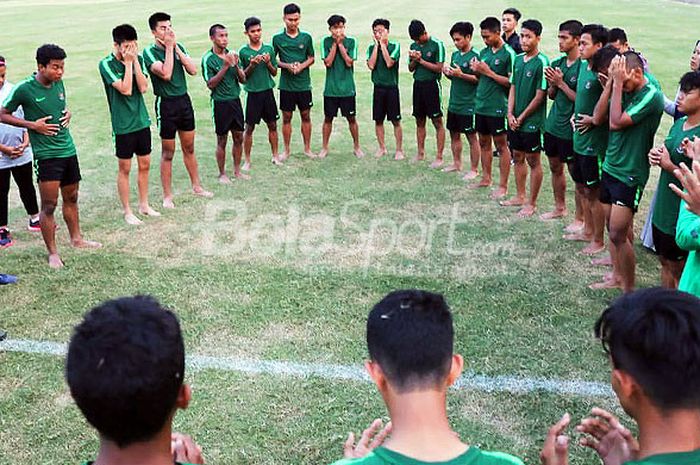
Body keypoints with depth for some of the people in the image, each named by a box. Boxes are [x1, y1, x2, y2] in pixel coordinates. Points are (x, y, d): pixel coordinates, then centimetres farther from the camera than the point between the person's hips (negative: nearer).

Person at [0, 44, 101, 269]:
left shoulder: (58, 83, 4)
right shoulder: (24, 89, -13)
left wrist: (68, 114, 2)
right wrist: (32, 125, -14)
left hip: (68, 149, 6)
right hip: (46, 155, -6)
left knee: (71, 199, 18)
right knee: (49, 205, -4)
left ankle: (76, 238, 35)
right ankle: (53, 253, 7)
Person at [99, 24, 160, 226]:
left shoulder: (138, 59, 2)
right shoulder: (107, 64, -12)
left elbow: (143, 87, -9)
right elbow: (125, 89, -21)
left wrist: (135, 61, -13)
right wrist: (128, 63, -17)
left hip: (142, 120, 5)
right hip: (123, 125, -5)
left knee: (145, 164, 12)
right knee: (125, 168, 4)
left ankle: (144, 205, 27)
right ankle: (127, 211, 14)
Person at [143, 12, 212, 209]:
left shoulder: (178, 46, 5)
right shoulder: (150, 52, -11)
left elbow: (193, 70, -6)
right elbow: (166, 74, -25)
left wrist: (176, 47, -10)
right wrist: (168, 47, -18)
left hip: (184, 100, 5)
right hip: (166, 104, -5)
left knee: (189, 148, 16)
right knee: (168, 152, 2)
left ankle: (196, 186, 30)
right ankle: (167, 196, 12)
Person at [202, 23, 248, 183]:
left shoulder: (231, 54, 5)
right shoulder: (208, 59, -10)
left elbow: (243, 79, 6)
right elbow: (211, 84, -15)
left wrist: (236, 65, -12)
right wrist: (225, 66, -21)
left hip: (235, 100, 5)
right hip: (221, 103, -5)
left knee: (238, 137, 10)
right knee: (222, 140, 3)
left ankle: (237, 171, 23)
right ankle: (222, 174, 15)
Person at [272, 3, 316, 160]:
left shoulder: (306, 37, 0)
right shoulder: (277, 38, -3)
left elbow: (311, 58, 7)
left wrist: (301, 66, -13)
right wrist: (287, 66, -15)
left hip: (304, 84, 1)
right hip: (286, 84, -1)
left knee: (306, 116, 8)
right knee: (286, 118, 7)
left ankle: (307, 148, 21)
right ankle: (287, 150, 18)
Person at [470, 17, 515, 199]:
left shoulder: (508, 53, -11)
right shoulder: (484, 52, 10)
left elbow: (512, 81, -15)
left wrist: (488, 72, -18)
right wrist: (476, 70, -5)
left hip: (497, 107, -7)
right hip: (481, 104, 7)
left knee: (501, 145, -1)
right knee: (484, 142, 15)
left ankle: (503, 186, 5)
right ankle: (486, 178, 28)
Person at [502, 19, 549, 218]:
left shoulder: (542, 62, -14)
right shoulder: (518, 59, 7)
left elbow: (540, 95, -15)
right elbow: (513, 88, 10)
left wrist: (521, 118, -11)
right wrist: (510, 114, -2)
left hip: (532, 121, -7)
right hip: (515, 119, 7)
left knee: (533, 161, 3)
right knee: (518, 157, 16)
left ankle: (532, 203, 12)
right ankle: (520, 196, 30)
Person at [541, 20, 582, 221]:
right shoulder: (557, 63, 7)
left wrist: (561, 83, -17)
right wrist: (552, 83, -6)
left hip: (570, 129, -7)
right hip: (553, 124, 8)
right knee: (555, 168, 18)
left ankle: (580, 217, 11)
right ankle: (559, 207, 35)